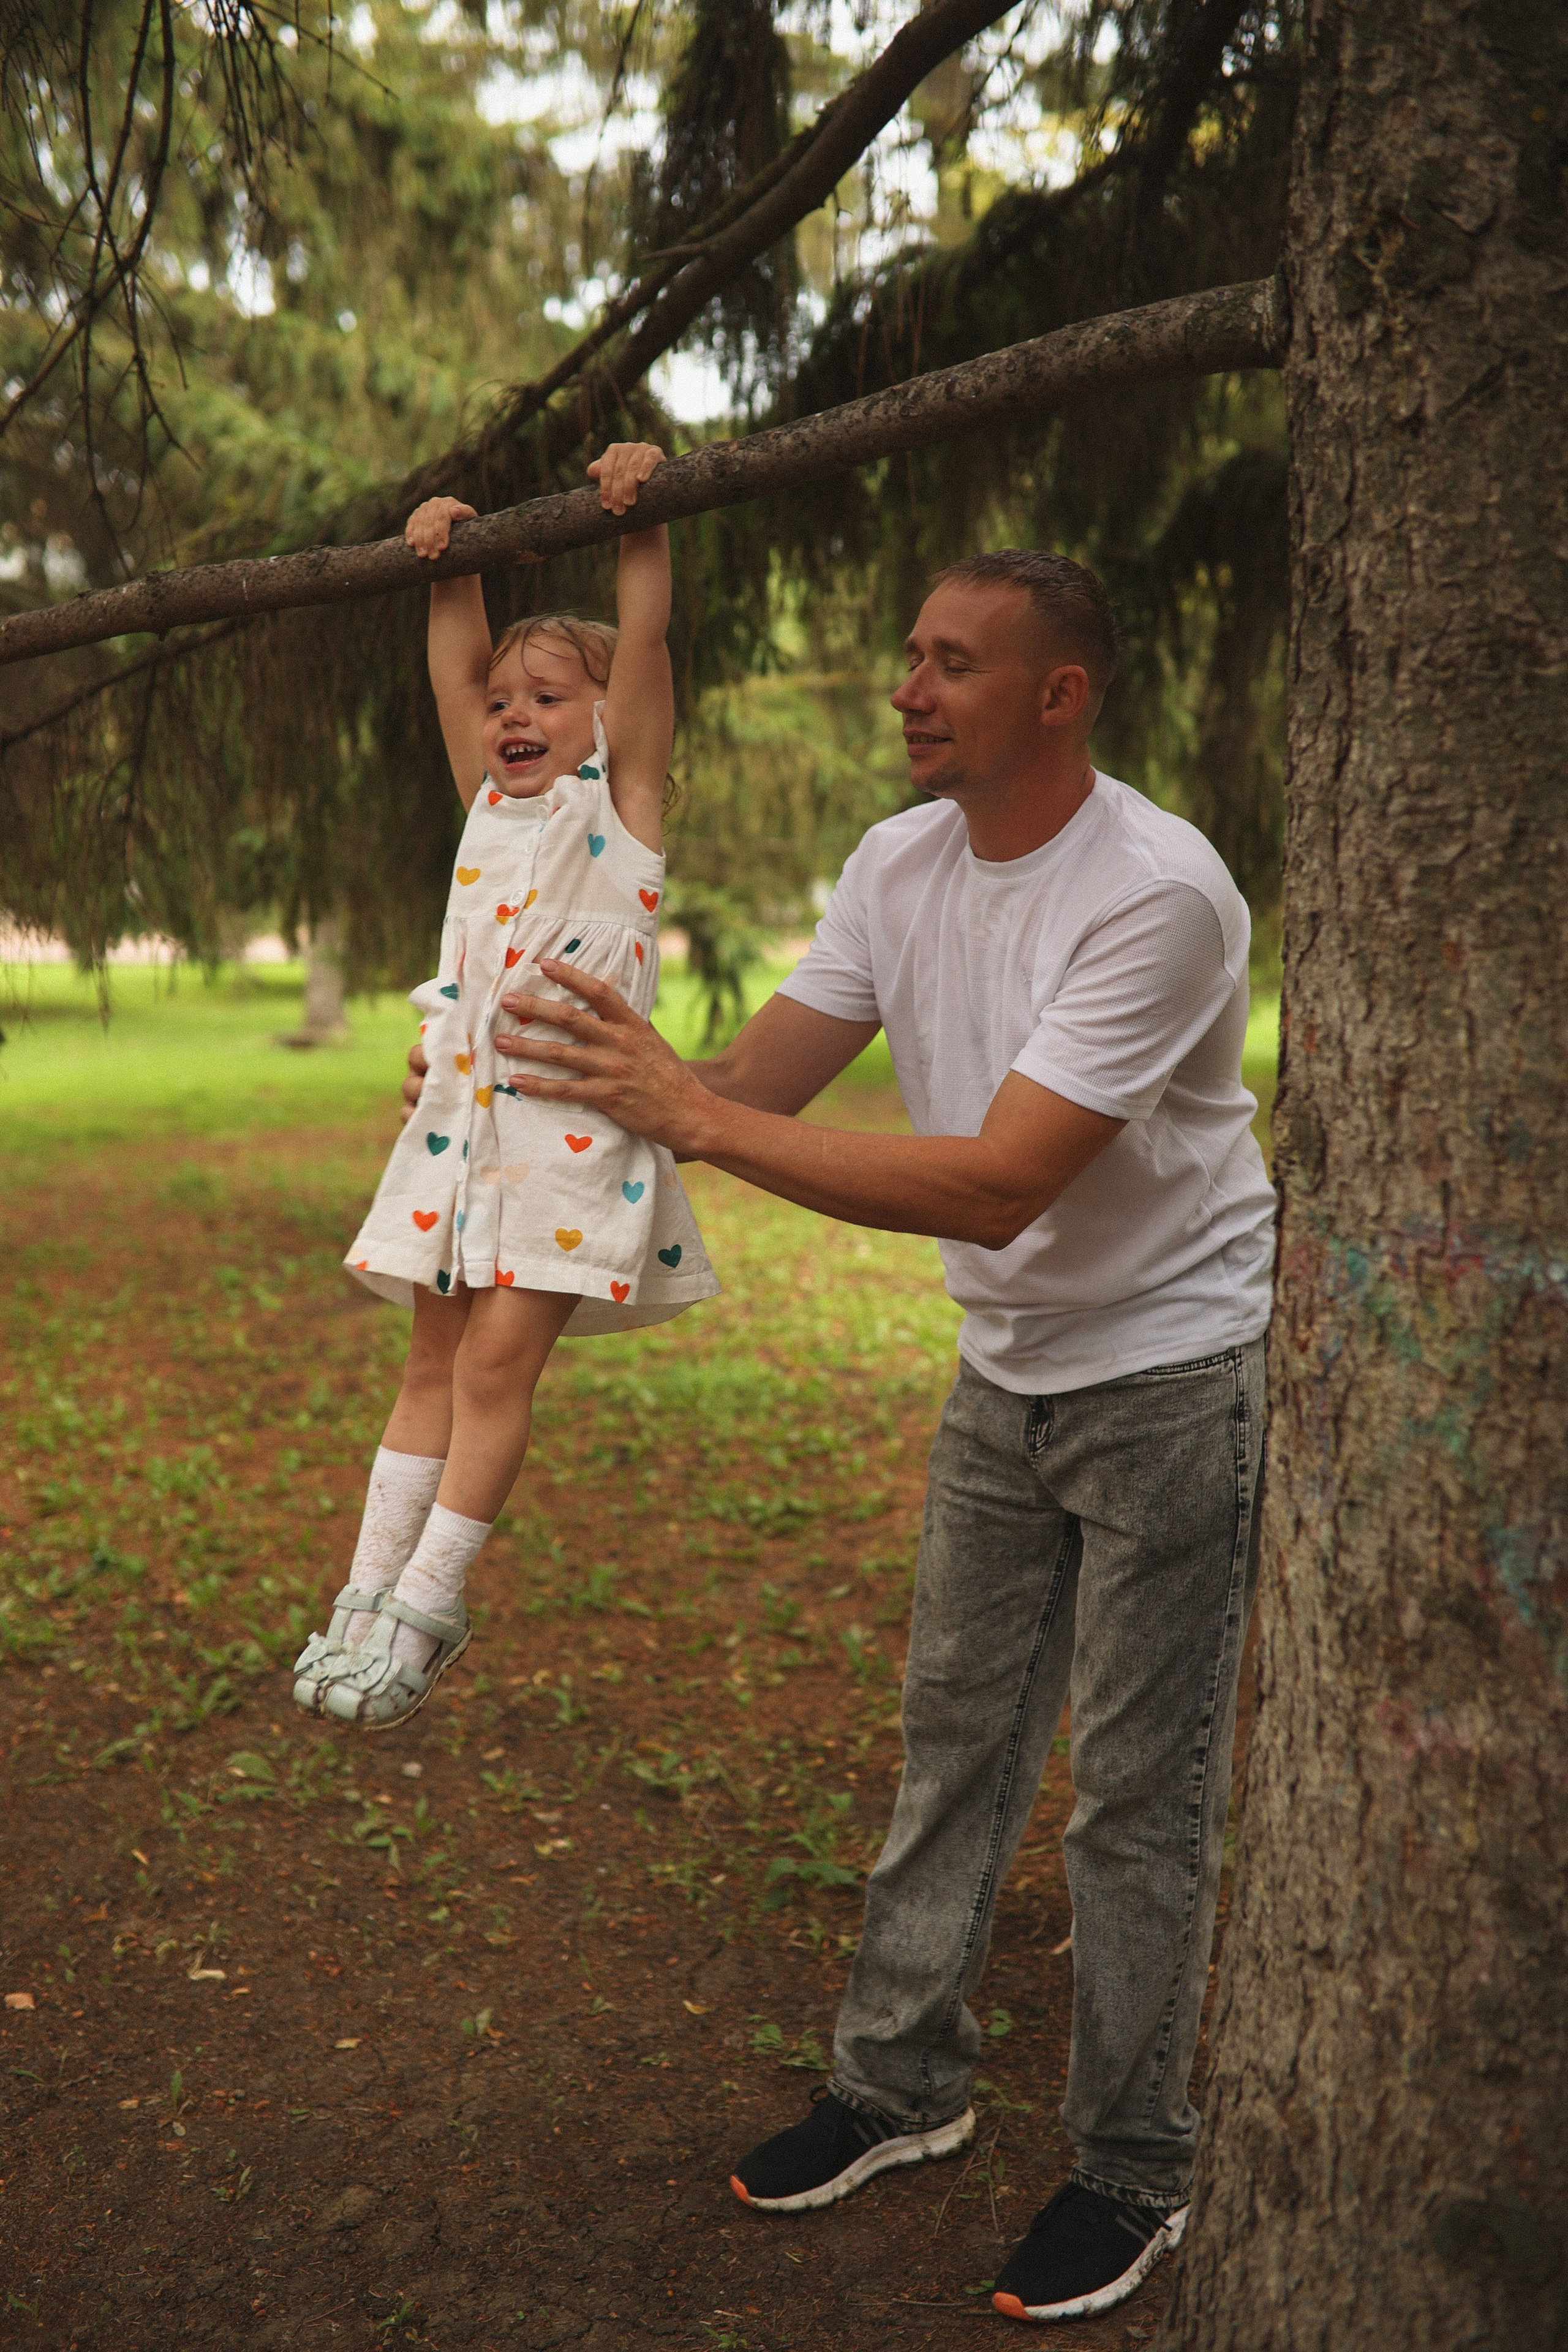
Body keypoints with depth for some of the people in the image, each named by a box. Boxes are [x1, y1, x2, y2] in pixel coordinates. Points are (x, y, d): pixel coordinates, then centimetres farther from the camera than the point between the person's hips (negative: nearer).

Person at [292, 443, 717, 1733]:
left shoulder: (621, 792, 4)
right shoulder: (487, 799, 18)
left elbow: (646, 638, -3)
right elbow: (457, 663, 20)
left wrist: (641, 512, -4)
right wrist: (450, 553, 20)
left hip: (574, 1117, -6)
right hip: (462, 1108, 6)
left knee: (498, 1358, -8)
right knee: (437, 1356, 9)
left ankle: (428, 1602, 0)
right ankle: (372, 1586, 14)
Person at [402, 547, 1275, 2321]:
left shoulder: (1159, 893, -27)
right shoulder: (899, 863, -3)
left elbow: (997, 1187, -32)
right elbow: (752, 1089, -5)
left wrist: (693, 1114, -34)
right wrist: (552, 1095, -22)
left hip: (1173, 1371, -7)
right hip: (1007, 1370, 7)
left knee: (1139, 1788, 2)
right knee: (954, 1737, 15)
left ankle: (1132, 2174, 20)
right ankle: (903, 2085, 32)